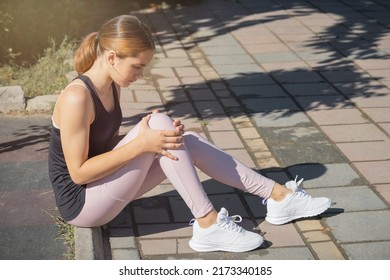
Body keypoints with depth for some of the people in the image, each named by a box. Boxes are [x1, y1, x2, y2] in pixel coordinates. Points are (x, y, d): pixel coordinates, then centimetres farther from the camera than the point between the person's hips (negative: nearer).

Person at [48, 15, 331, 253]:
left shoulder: (111, 86, 4)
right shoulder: (77, 98, -24)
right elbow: (79, 173, -22)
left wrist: (149, 134, -7)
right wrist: (140, 144, -27)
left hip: (103, 184, 9)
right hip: (81, 203, -8)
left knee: (186, 142, -5)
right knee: (159, 121, -23)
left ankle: (279, 196, 0)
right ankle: (209, 225, -20)